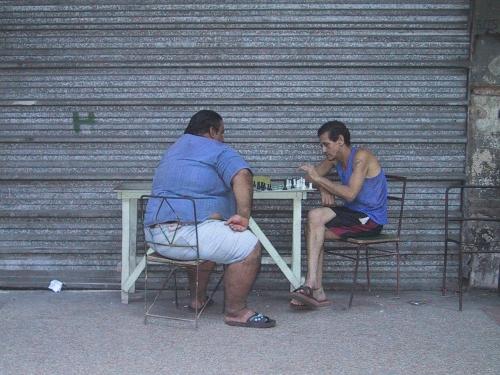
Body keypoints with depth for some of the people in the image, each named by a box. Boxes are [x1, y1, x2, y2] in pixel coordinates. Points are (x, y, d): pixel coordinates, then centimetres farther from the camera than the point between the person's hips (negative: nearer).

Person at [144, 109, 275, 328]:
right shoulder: (217, 150, -1)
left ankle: (198, 299, 35)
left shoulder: (174, 149, 25)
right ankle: (235, 312, -5)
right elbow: (242, 176, -20)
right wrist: (244, 216, -22)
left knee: (210, 240, 35)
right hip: (184, 233, -10)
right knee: (248, 246, -11)